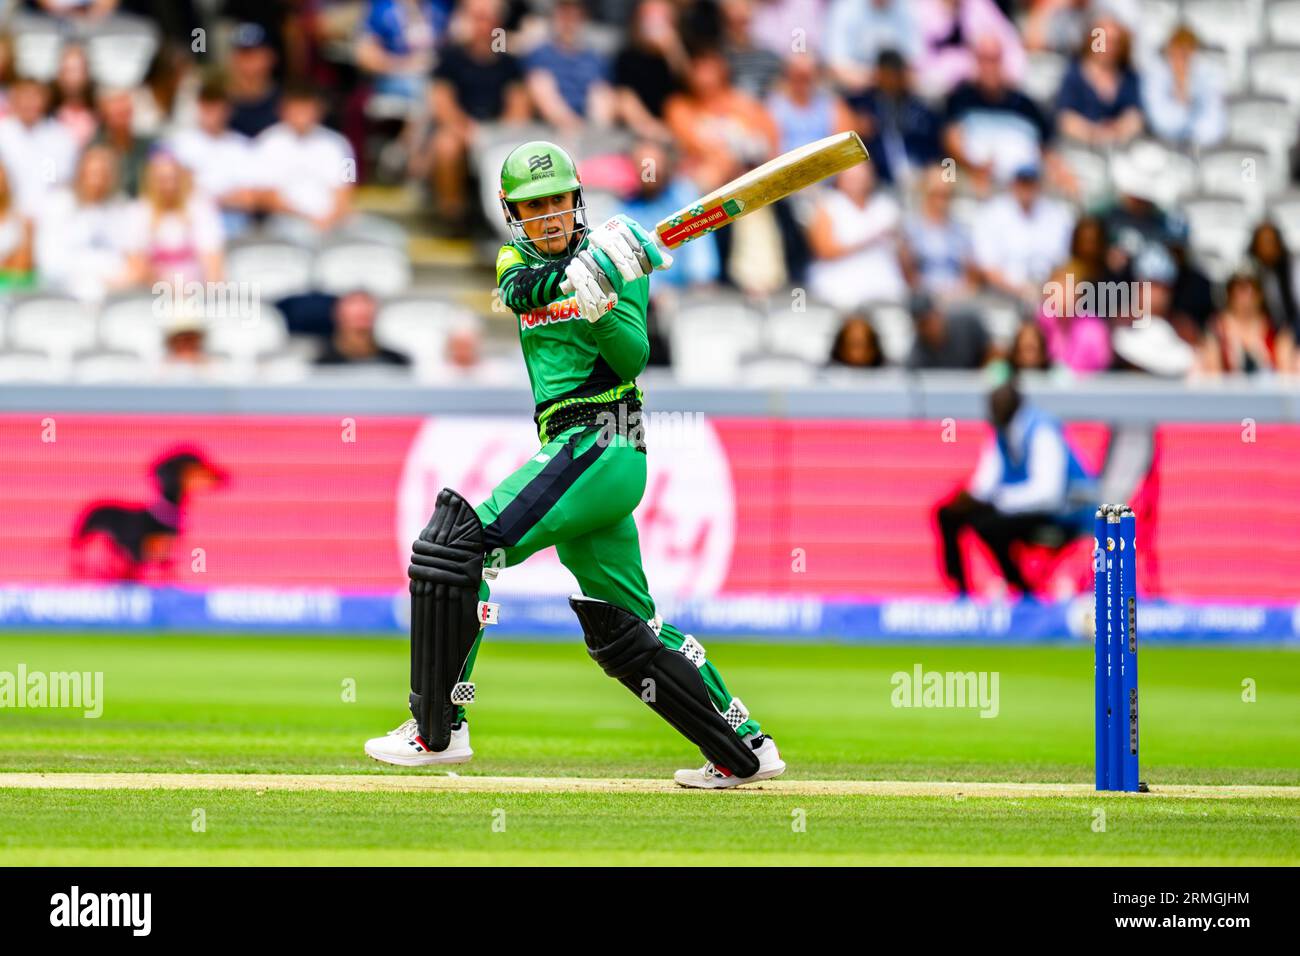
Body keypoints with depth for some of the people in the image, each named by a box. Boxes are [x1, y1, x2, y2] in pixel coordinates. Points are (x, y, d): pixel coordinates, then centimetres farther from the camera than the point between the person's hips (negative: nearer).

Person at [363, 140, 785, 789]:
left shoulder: (614, 254, 0)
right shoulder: (517, 259, 16)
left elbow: (632, 357, -11)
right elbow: (518, 289, -8)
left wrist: (598, 301, -28)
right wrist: (571, 275, -25)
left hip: (599, 445, -8)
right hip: (575, 453, 8)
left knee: (455, 544, -18)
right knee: (625, 633, 11)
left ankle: (438, 729, -19)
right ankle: (745, 749, 15)